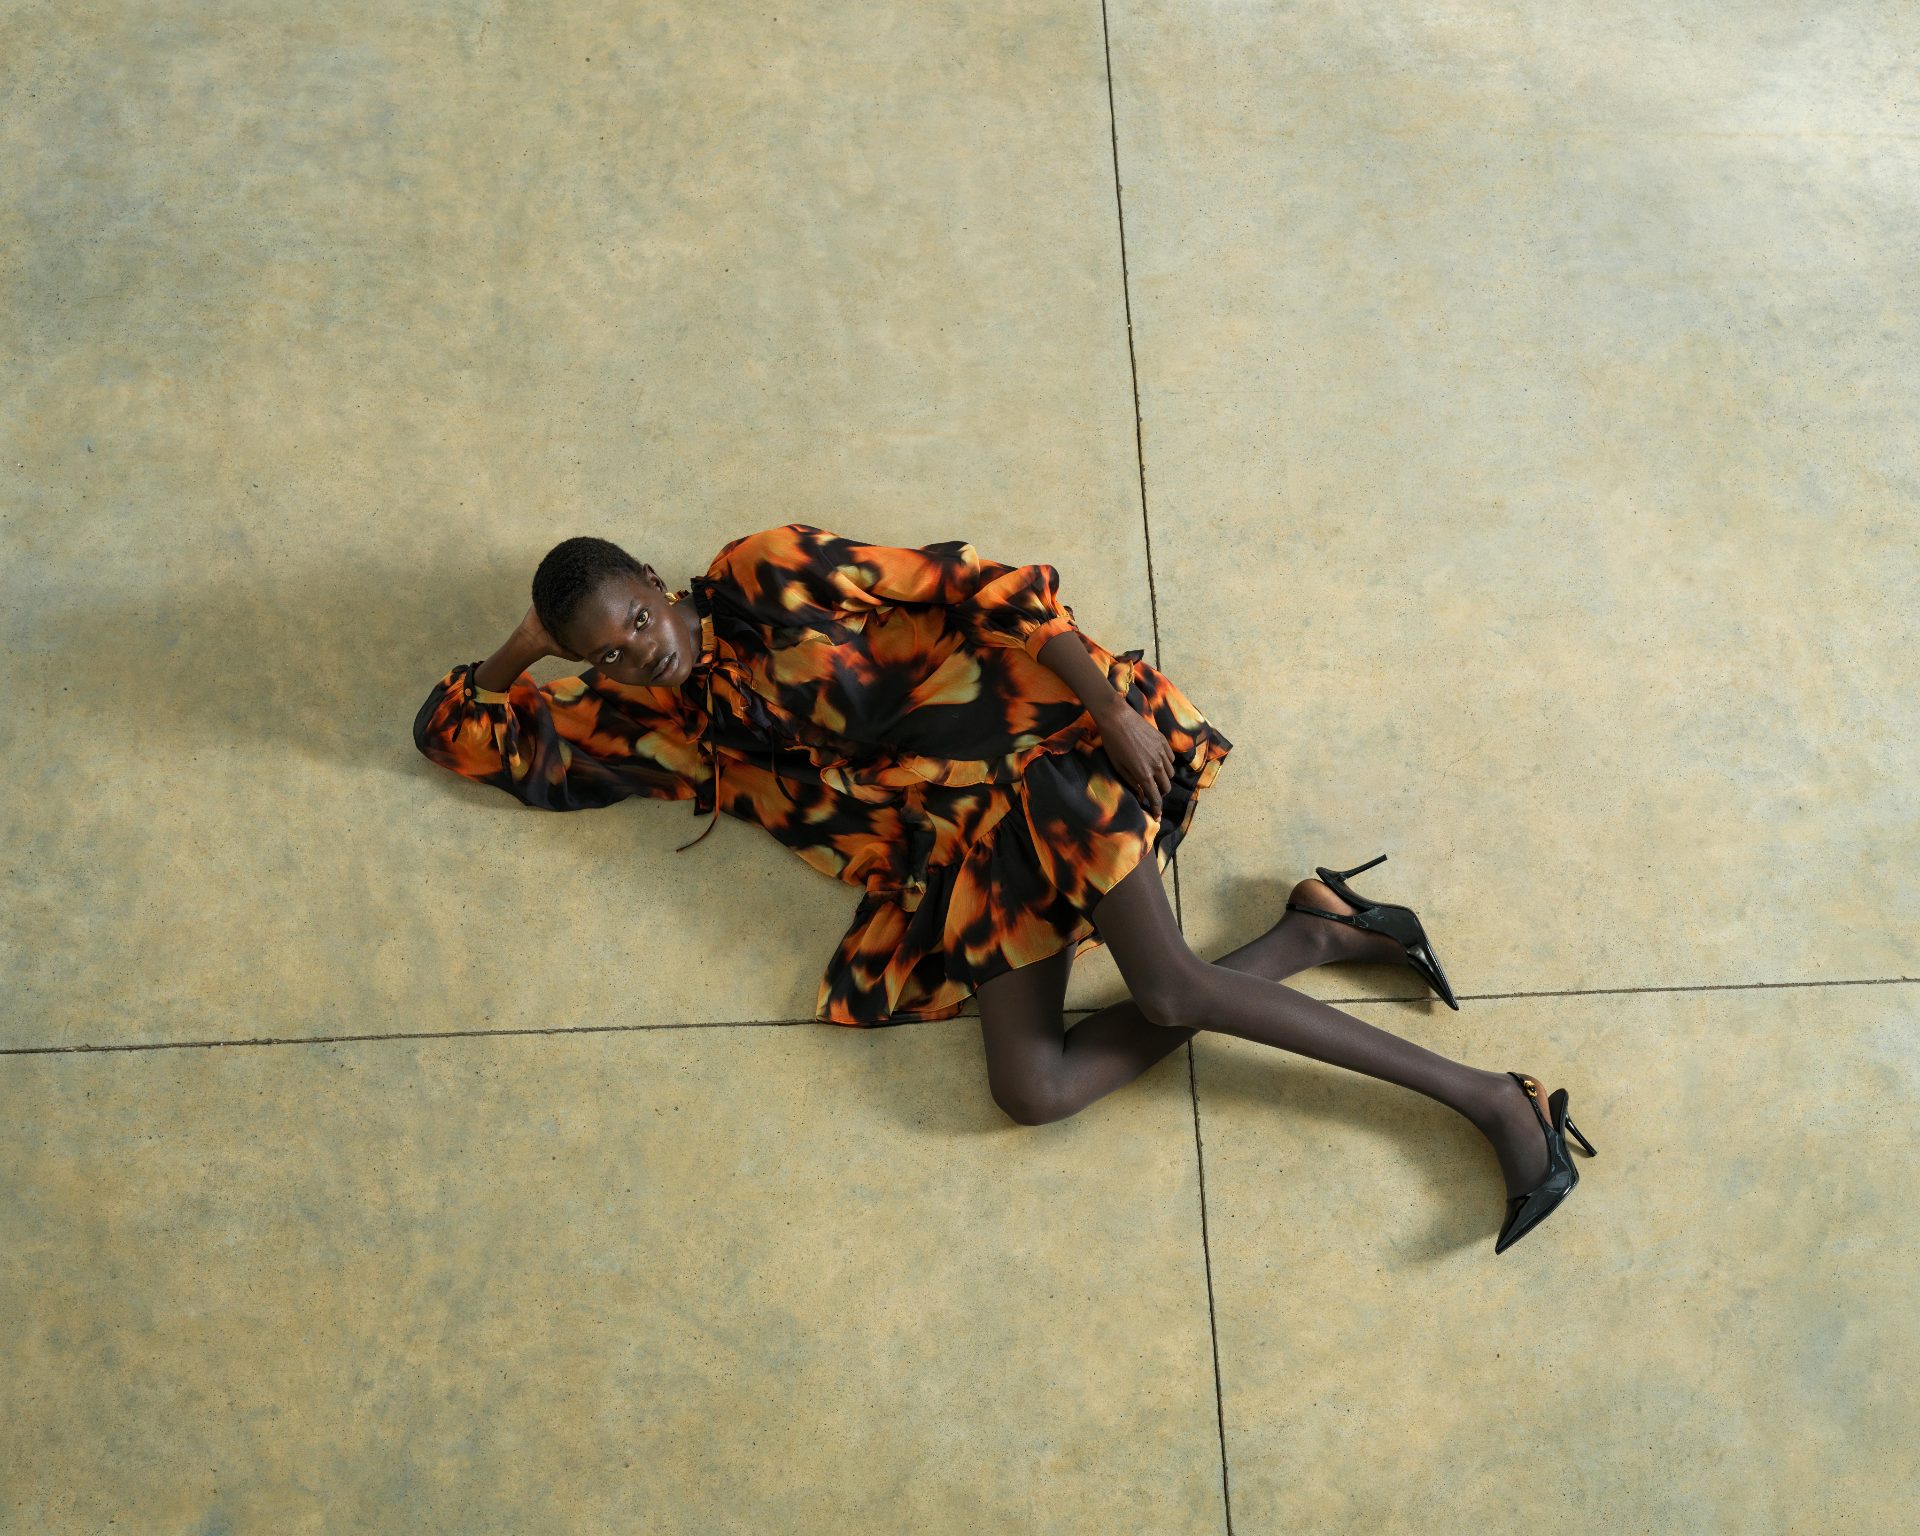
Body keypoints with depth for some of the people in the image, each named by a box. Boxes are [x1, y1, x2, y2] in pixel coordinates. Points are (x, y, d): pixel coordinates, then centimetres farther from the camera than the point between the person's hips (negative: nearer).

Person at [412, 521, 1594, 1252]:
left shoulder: (767, 577, -2)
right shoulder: (656, 727, 12)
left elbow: (974, 585, -7)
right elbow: (461, 733, 21)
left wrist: (1110, 703, -16)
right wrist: (527, 650, 10)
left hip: (1033, 752, -5)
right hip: (959, 848, 5)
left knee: (1165, 988, -23)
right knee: (1030, 1089, -16)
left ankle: (1494, 1098, -12)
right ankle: (1315, 933, -2)